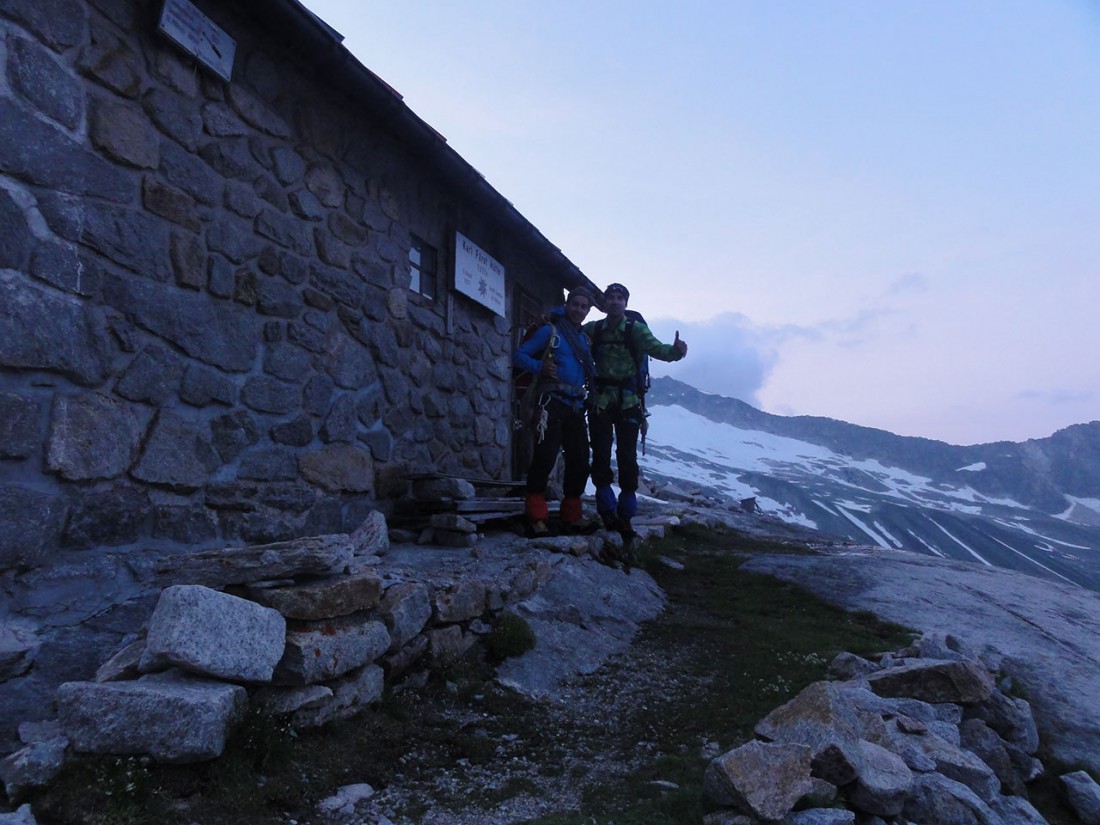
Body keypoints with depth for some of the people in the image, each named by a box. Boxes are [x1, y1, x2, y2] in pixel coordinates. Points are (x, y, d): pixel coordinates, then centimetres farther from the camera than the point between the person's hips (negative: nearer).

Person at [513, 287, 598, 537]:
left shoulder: (584, 338, 21)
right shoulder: (550, 331, 3)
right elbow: (519, 355, -2)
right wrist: (540, 367, -18)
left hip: (576, 407, 7)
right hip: (553, 402, -7)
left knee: (579, 461, 7)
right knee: (545, 458, -14)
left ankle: (571, 517, 18)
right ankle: (536, 519, -9)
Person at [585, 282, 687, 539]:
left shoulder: (636, 328, -3)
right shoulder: (593, 329, 4)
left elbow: (656, 348, -14)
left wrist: (675, 350, -35)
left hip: (628, 401, -1)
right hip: (600, 400, 2)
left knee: (627, 458, 0)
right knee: (601, 455, -1)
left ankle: (625, 516, 11)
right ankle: (607, 511, 9)